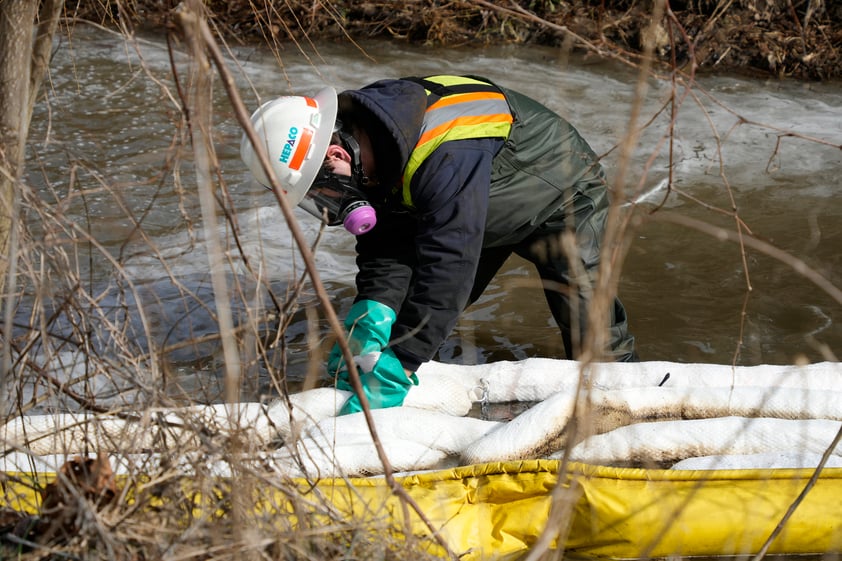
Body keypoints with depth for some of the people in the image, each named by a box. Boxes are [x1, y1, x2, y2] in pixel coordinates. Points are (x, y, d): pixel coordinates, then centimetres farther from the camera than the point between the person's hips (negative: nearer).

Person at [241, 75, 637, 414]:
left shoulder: (446, 156, -46)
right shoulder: (366, 144, -19)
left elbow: (448, 264, -50)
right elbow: (386, 246, -14)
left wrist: (394, 369, -50)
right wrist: (374, 313, -33)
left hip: (562, 197, -7)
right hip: (489, 214, 8)